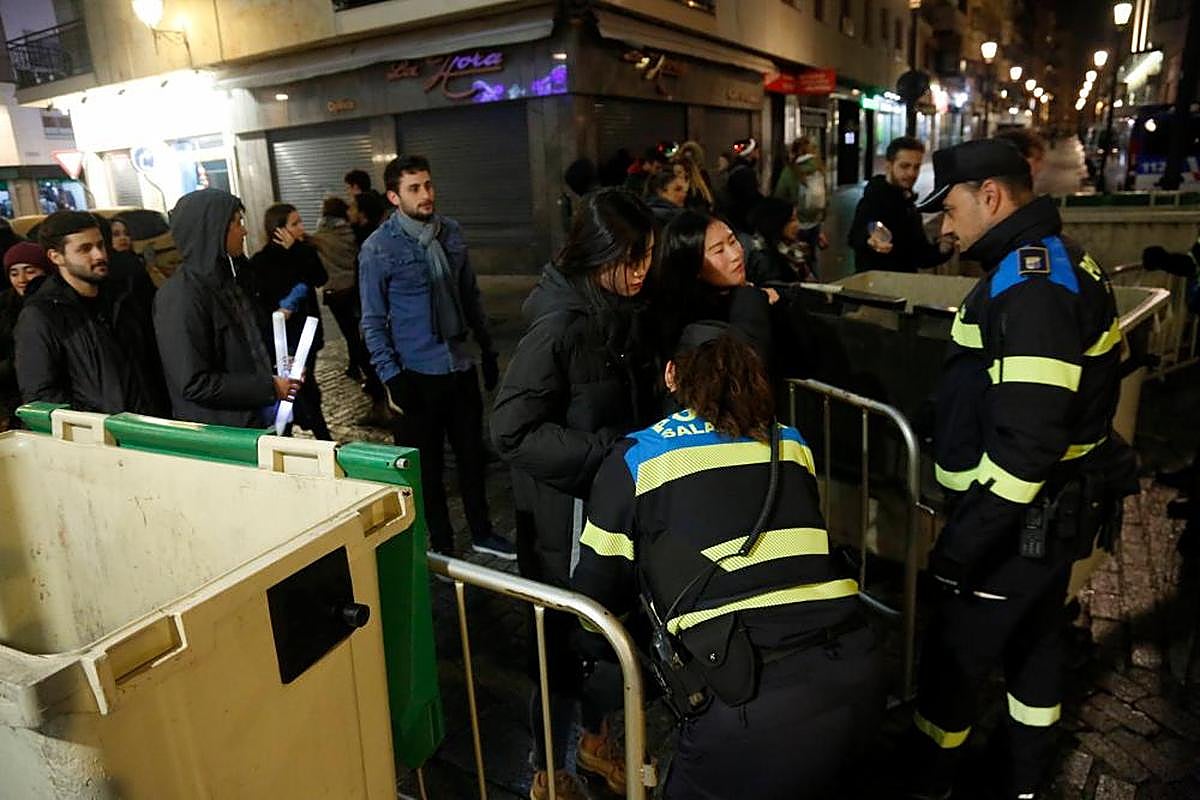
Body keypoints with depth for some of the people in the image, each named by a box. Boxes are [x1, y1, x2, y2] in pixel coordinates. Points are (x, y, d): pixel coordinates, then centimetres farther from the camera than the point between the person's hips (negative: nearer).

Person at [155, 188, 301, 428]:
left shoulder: (226, 280, 8)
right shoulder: (181, 296, -17)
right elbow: (194, 384, -21)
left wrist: (276, 365, 4)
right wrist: (268, 388, -18)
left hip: (256, 421, 8)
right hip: (218, 433, -8)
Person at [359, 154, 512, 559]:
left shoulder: (451, 232, 4)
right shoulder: (378, 248, -10)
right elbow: (373, 321, -8)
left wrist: (488, 350, 13)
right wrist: (390, 376, -13)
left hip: (461, 365, 5)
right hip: (416, 373, -5)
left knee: (472, 453, 16)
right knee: (427, 464, 8)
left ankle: (481, 533, 35)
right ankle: (442, 546, 26)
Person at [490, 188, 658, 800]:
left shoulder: (620, 311, 2)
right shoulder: (559, 326, -24)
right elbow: (512, 432, -25)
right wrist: (606, 450, -26)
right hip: (566, 516, -8)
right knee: (568, 639, 9)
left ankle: (595, 739, 47)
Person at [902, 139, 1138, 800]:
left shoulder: (1032, 286, -23)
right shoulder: (1058, 262, 10)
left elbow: (1025, 442, -30)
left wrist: (962, 544, -25)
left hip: (1018, 523, -11)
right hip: (1051, 510, 11)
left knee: (952, 664, 3)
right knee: (1034, 646, 23)